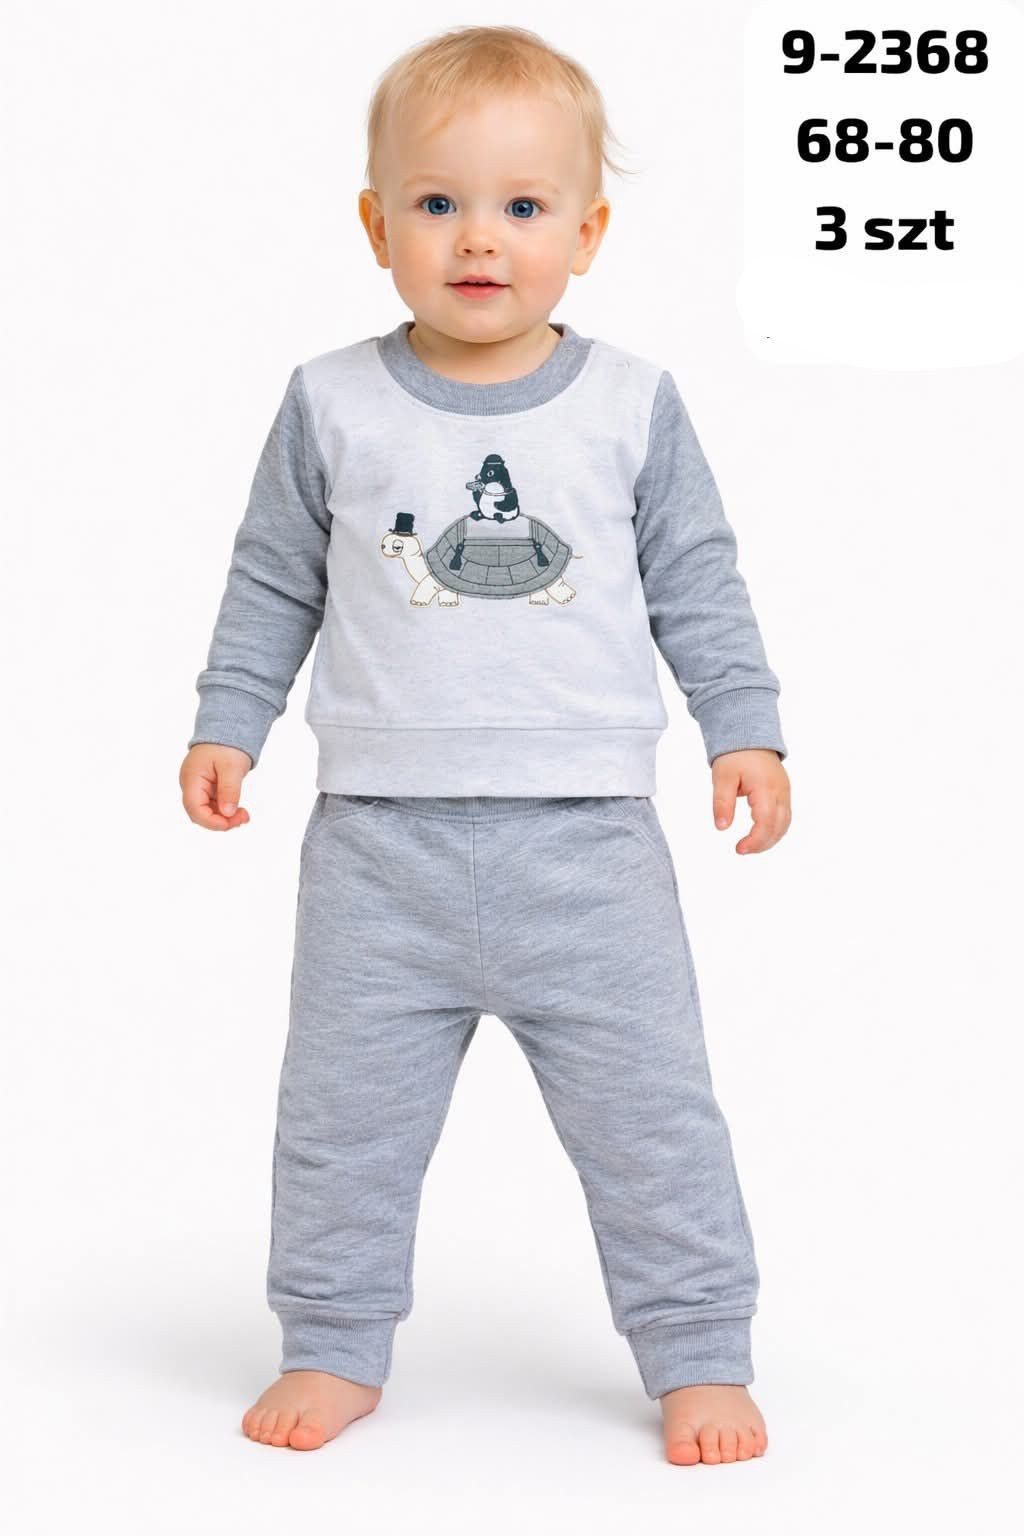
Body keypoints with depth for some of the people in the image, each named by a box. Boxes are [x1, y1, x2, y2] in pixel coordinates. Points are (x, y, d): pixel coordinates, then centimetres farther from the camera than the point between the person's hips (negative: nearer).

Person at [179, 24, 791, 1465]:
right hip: (384, 840, 1)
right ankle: (336, 1347, 27)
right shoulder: (332, 404, 2)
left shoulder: (633, 403, 1)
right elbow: (275, 581, 10)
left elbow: (697, 583, 8)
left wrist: (746, 729, 2)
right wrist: (227, 724, 4)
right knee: (346, 1106, 9)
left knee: (651, 1105, 4)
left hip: (587, 837, -1)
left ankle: (700, 1357, 19)